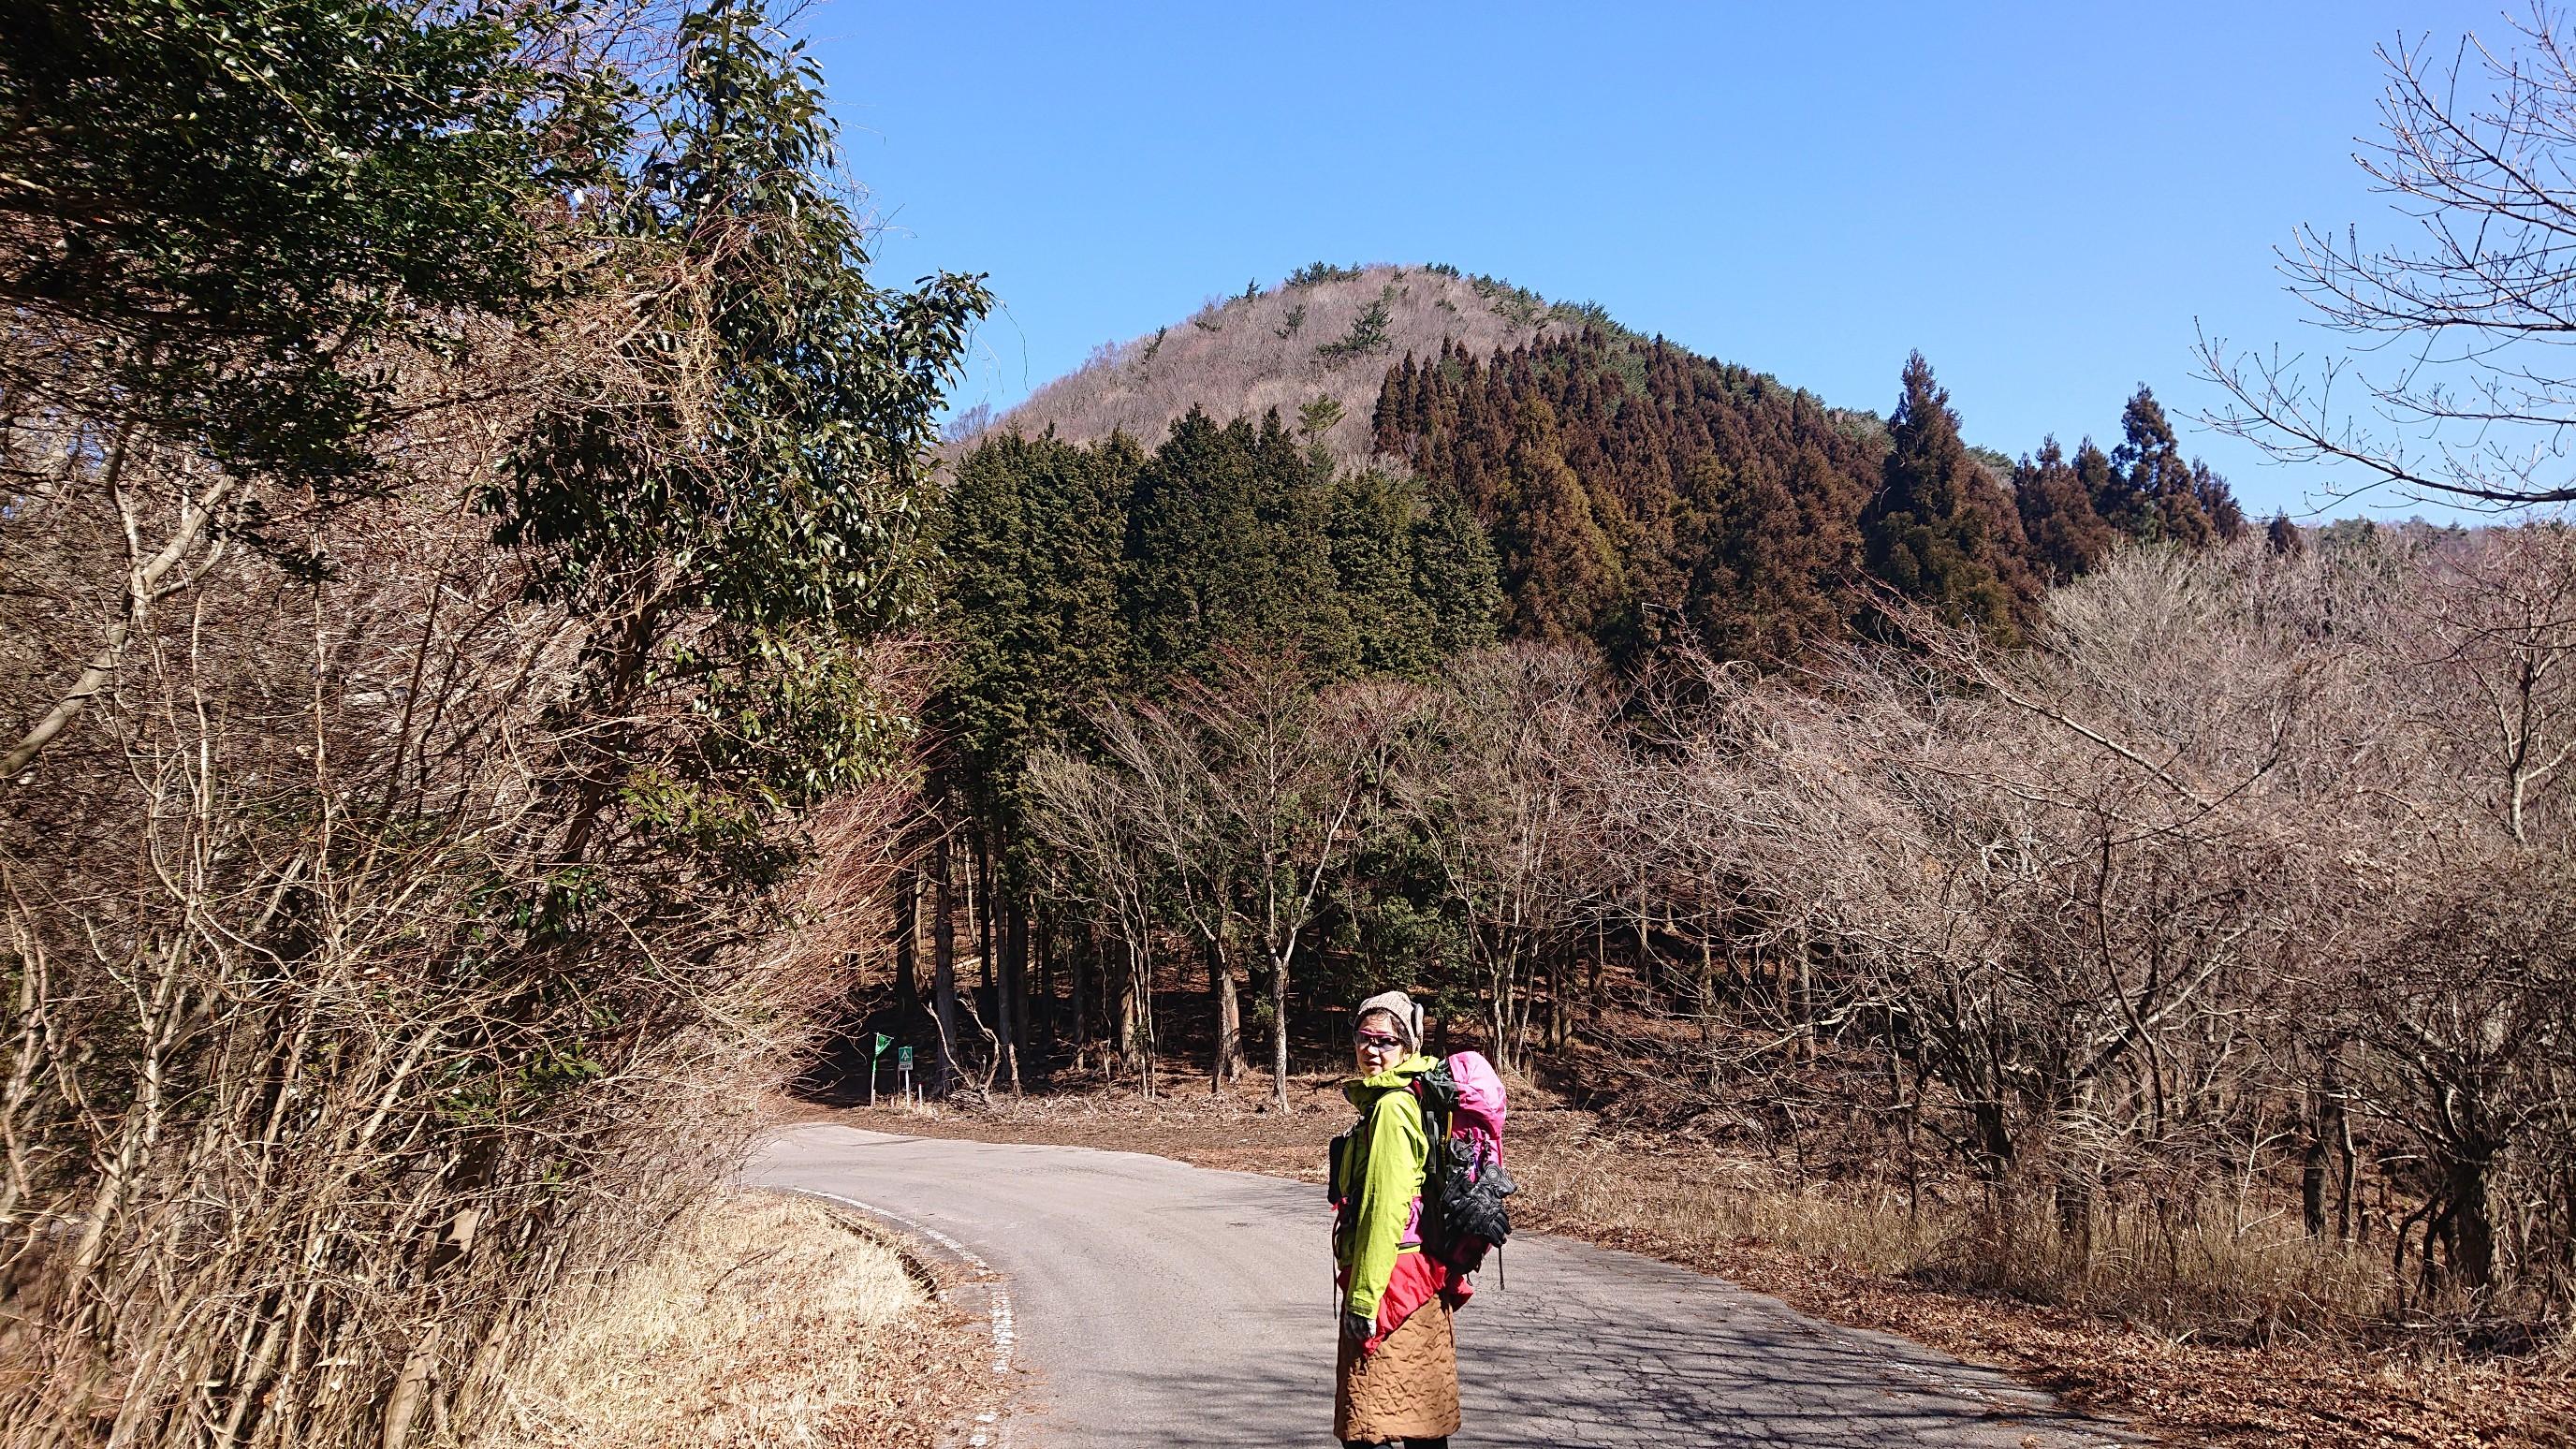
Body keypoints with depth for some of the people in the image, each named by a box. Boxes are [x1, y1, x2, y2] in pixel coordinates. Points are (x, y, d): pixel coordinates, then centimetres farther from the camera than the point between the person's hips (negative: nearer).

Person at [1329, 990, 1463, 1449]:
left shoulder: (1390, 1106, -17)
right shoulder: (1412, 1097, 14)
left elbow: (1385, 1209, -21)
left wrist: (1363, 1297, -19)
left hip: (1393, 1272, -10)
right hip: (1422, 1272, 10)